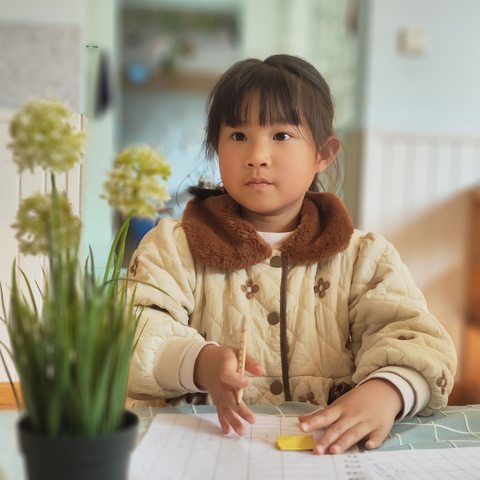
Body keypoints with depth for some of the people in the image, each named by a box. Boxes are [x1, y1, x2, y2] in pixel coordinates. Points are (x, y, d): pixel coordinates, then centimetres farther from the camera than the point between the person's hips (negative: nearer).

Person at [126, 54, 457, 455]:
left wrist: (385, 391, -26)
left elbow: (418, 341, -3)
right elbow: (137, 326, -7)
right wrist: (198, 362, -28)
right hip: (207, 444, 0)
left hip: (328, 450, 1)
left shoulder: (363, 258, 8)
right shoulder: (173, 246, 6)